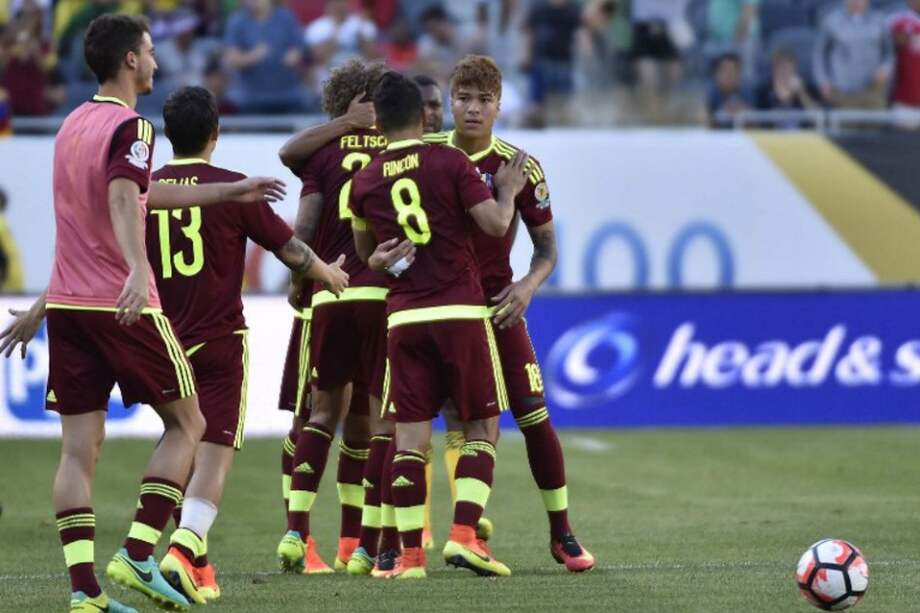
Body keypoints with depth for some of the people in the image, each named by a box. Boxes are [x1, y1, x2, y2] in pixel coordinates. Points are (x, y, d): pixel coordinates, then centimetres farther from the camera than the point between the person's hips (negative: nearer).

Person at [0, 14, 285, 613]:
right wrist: (139, 270, -45)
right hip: (124, 308, -7)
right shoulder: (131, 127, -9)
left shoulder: (74, 124, 18)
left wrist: (227, 192, 40)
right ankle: (137, 556, -4)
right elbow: (123, 202, -28)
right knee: (186, 423, 8)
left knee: (79, 447, 2)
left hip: (66, 305, 7)